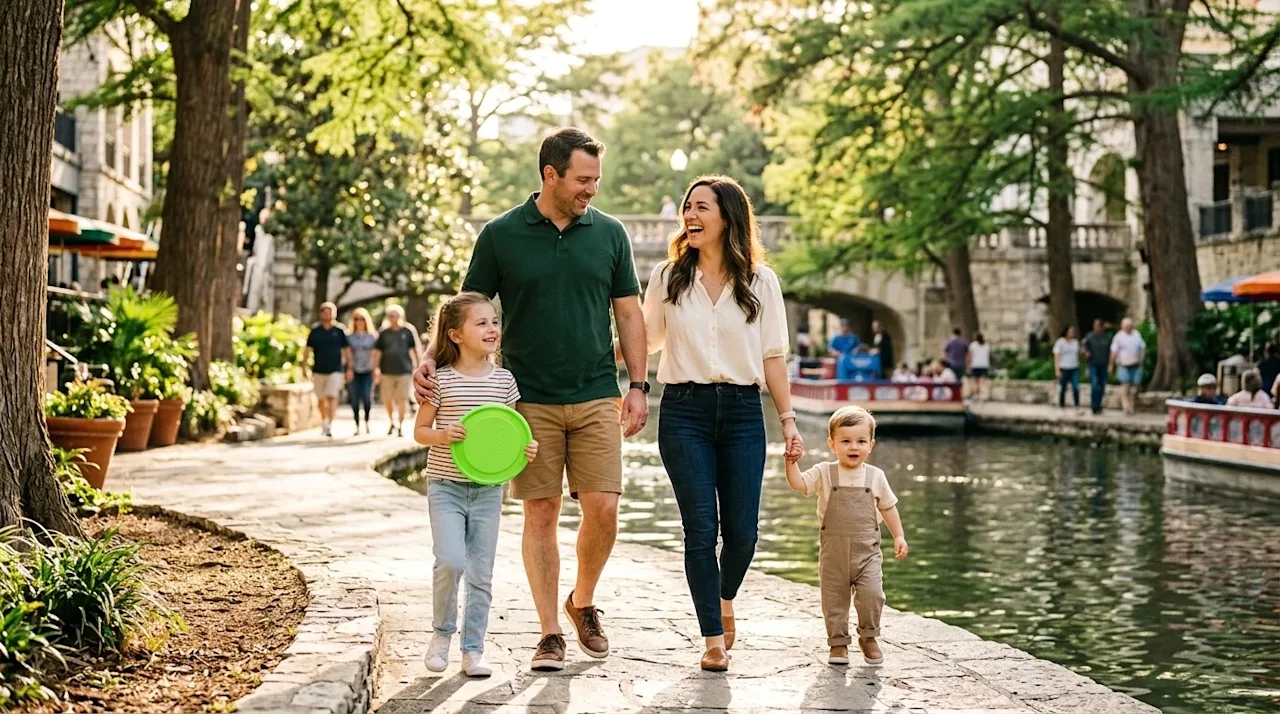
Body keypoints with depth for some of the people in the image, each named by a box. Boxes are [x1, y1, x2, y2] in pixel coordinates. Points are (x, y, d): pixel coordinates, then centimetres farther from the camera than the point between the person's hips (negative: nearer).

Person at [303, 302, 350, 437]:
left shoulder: (339, 331, 2)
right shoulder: (315, 330, 4)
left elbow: (347, 350, 6)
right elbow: (307, 350, 7)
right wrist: (305, 366, -1)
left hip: (335, 370, -2)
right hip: (318, 370, 2)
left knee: (332, 397, -14)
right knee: (321, 399, 9)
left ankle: (330, 424, -20)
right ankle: (324, 423, 25)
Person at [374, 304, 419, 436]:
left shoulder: (407, 331, 3)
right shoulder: (384, 333, 6)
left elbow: (414, 350, 9)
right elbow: (377, 352, 8)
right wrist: (376, 369, 3)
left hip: (404, 371, -2)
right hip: (387, 371, 2)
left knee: (402, 399, -4)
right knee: (387, 400, 3)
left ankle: (400, 426, 3)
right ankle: (392, 422, 26)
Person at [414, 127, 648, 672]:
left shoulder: (609, 233, 6)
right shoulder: (501, 235, 0)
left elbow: (628, 314, 11)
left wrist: (638, 385, 5)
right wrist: (431, 360, -12)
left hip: (596, 397, 2)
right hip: (530, 400, -1)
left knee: (603, 510, -5)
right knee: (541, 515, 1)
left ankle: (583, 603, 22)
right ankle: (550, 633, 10)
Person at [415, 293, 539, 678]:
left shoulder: (504, 380, 3)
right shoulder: (441, 379, -6)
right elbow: (420, 431, 0)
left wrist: (526, 446, -9)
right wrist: (442, 435, -21)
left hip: (488, 489, 3)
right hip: (446, 486, -3)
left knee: (481, 574, 6)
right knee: (451, 562, -16)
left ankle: (473, 650, 17)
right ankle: (442, 631, 9)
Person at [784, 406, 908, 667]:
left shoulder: (875, 476, 4)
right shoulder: (824, 473, -1)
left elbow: (888, 507, 14)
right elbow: (798, 483, -13)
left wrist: (899, 536, 12)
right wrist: (792, 462, -27)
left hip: (867, 550, 0)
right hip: (833, 551, 0)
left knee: (872, 594, -12)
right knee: (834, 599, 4)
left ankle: (868, 637, 11)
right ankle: (838, 643, 21)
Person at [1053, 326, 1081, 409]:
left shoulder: (1076, 342, 11)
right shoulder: (1060, 342, -3)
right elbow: (1056, 356, -6)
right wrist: (1057, 370, -12)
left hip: (1074, 369, 3)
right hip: (1064, 369, -3)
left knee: (1076, 388, -9)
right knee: (1063, 389, 3)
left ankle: (1077, 407, -10)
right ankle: (1061, 406, 15)